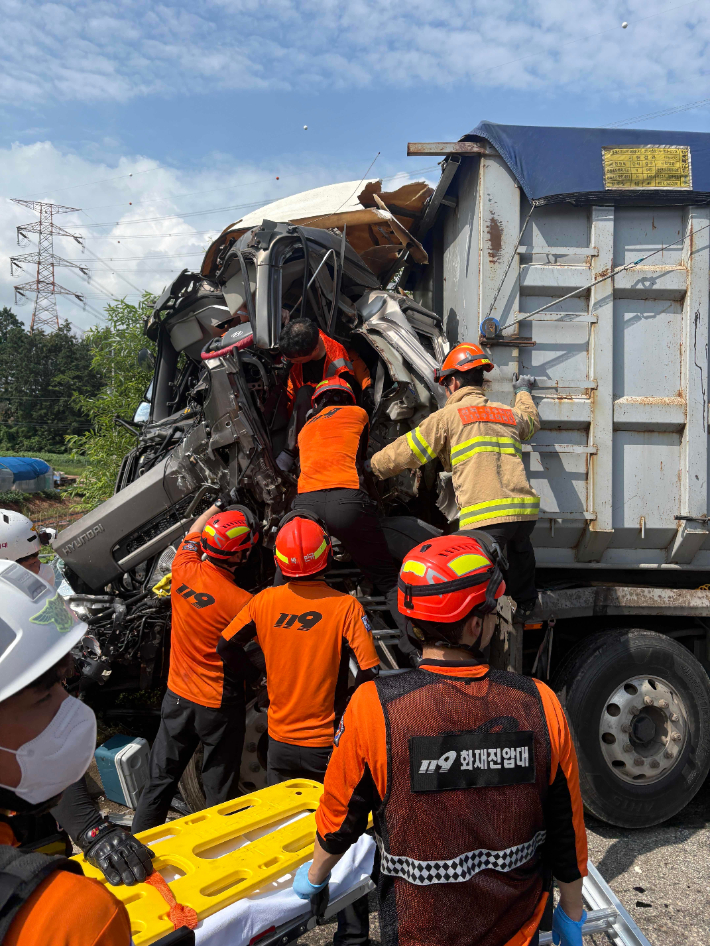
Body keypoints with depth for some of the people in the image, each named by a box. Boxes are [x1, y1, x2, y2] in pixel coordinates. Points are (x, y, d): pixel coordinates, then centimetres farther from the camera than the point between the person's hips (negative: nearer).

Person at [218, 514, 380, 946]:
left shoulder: (265, 602, -7)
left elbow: (226, 646, 3)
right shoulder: (345, 606, -17)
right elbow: (369, 671, -22)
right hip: (328, 745, -4)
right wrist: (346, 709, -7)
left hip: (280, 742, 4)